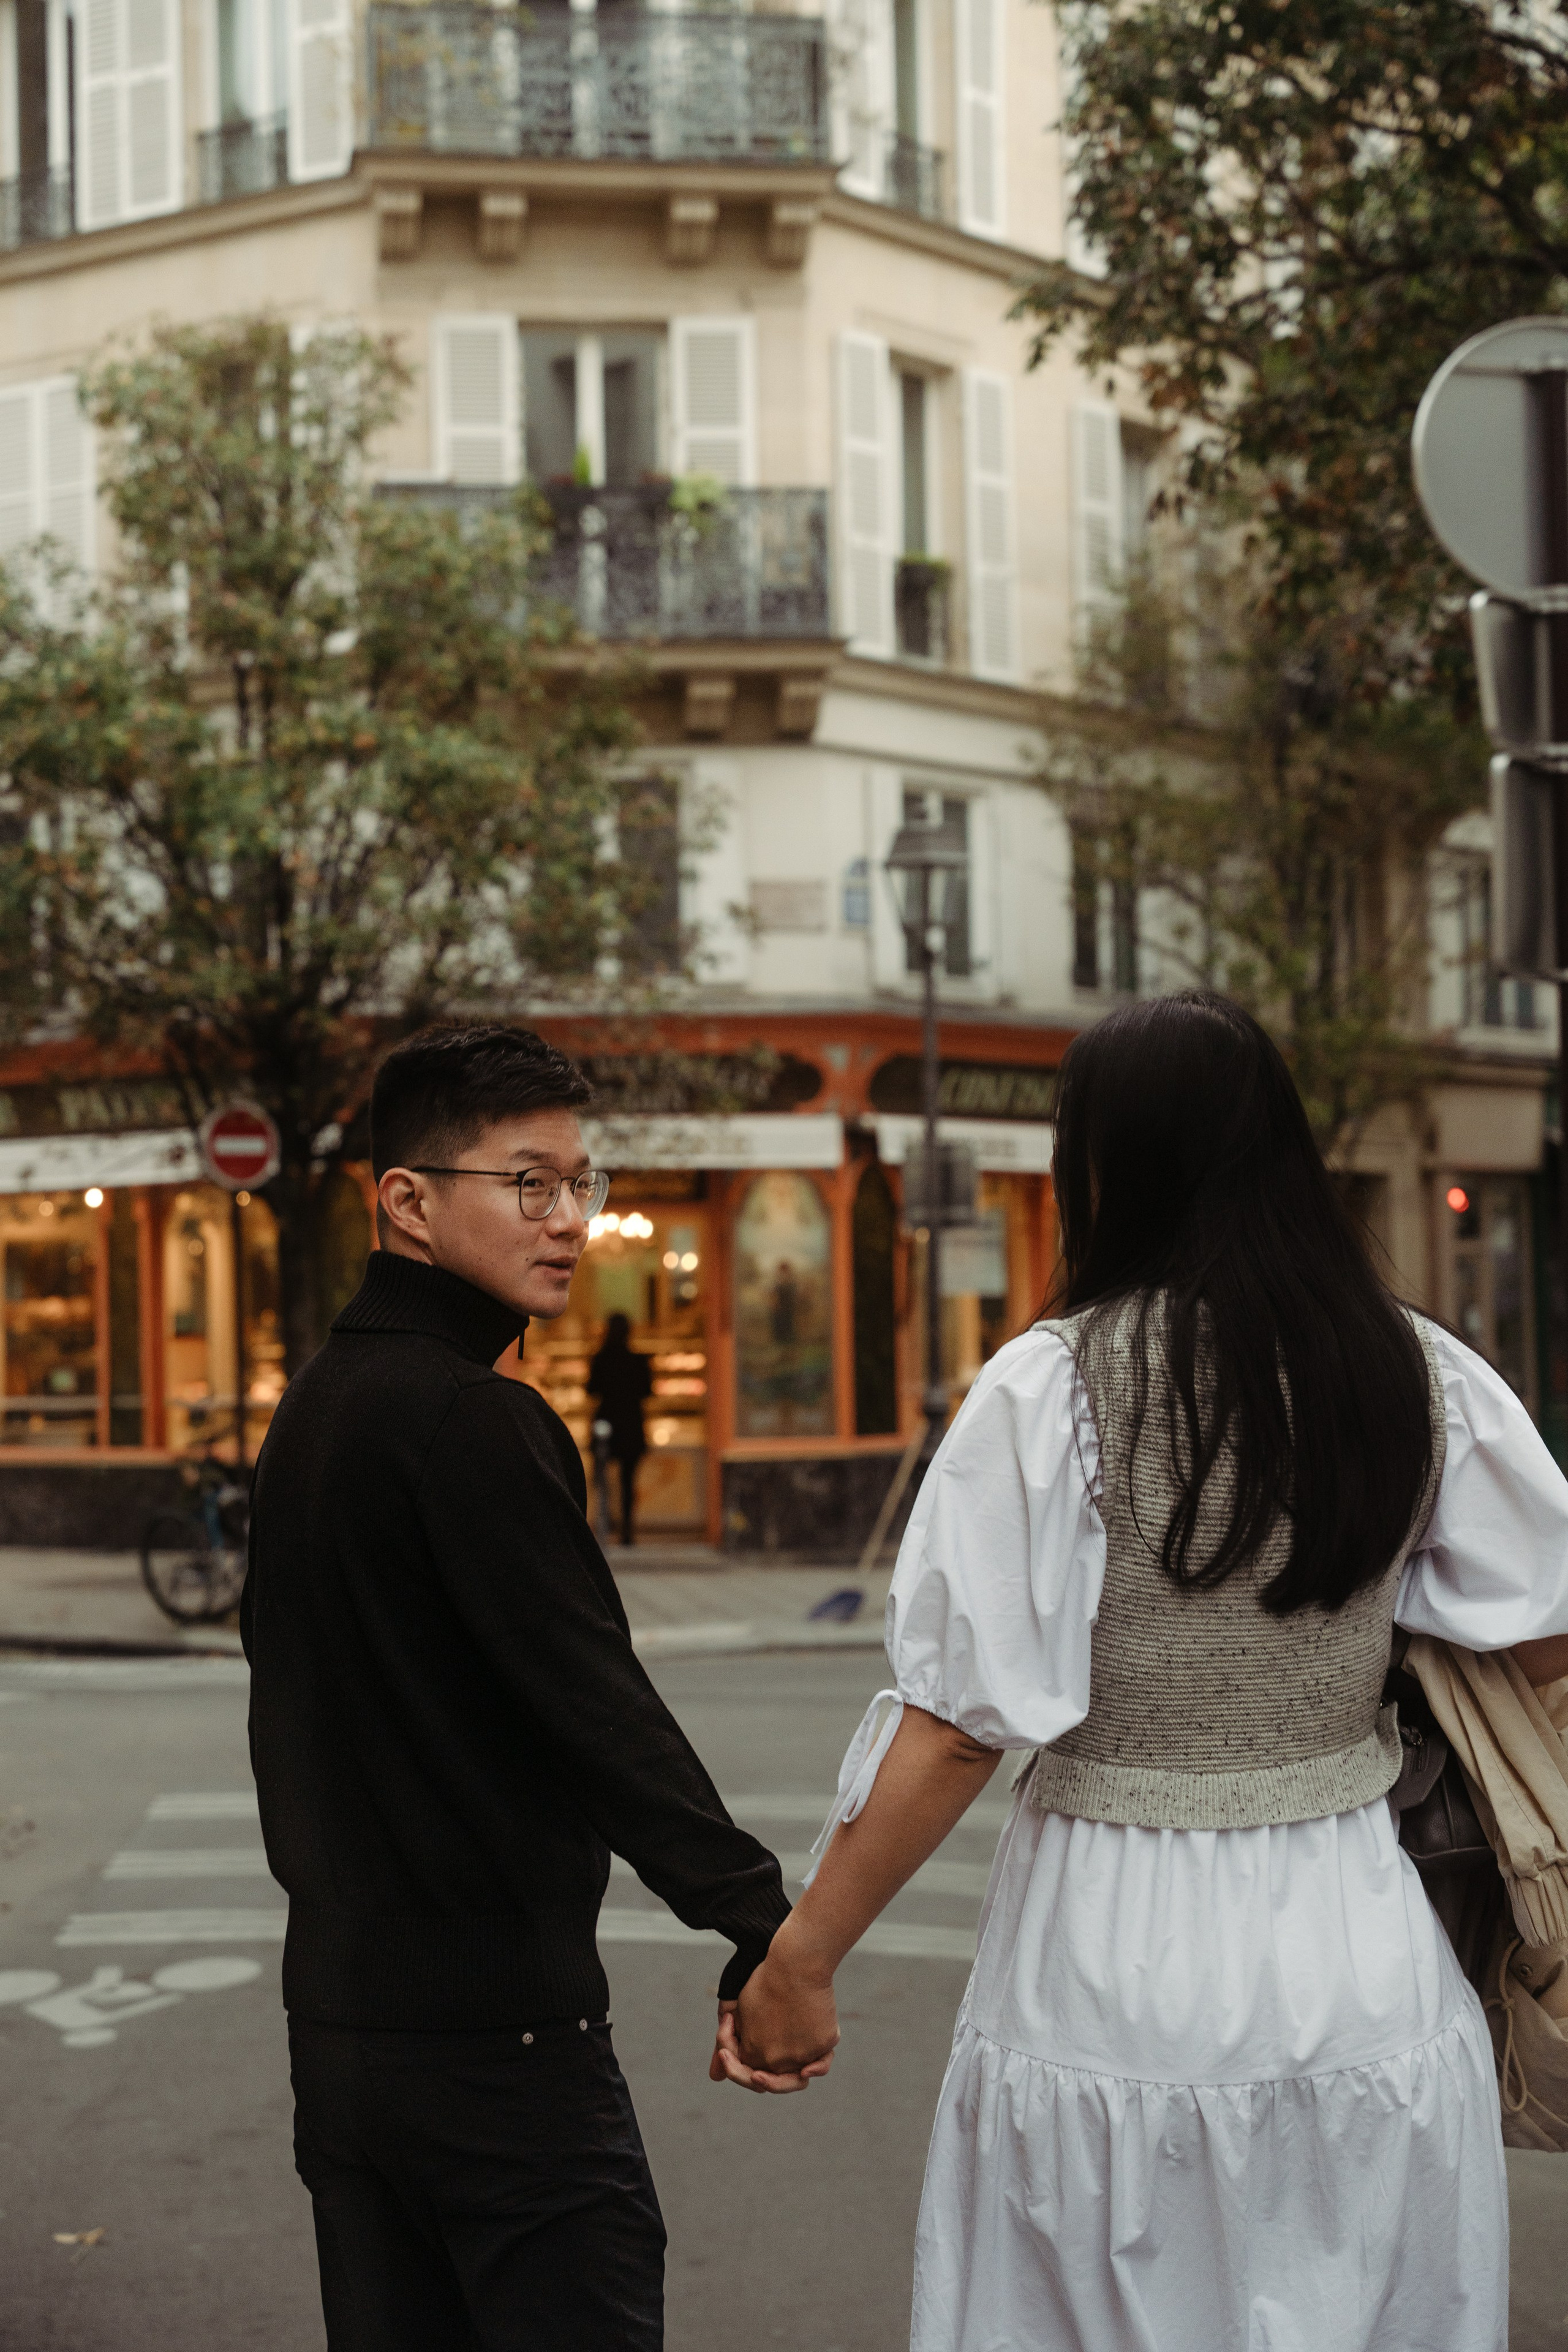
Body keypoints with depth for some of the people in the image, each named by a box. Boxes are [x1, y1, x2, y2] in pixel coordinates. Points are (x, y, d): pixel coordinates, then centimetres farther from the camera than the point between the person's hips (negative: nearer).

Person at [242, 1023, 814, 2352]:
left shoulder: (313, 1407, 12)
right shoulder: (471, 1420, -17)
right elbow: (594, 1698, -24)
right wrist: (759, 1919, -26)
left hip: (338, 2004, 9)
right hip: (495, 2024, -9)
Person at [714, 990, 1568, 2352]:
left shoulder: (1052, 1392, -13)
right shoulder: (1426, 1378, -1)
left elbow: (962, 1727, -15)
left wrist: (799, 1961, -7)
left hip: (1121, 1969, -3)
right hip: (1366, 1963, 4)